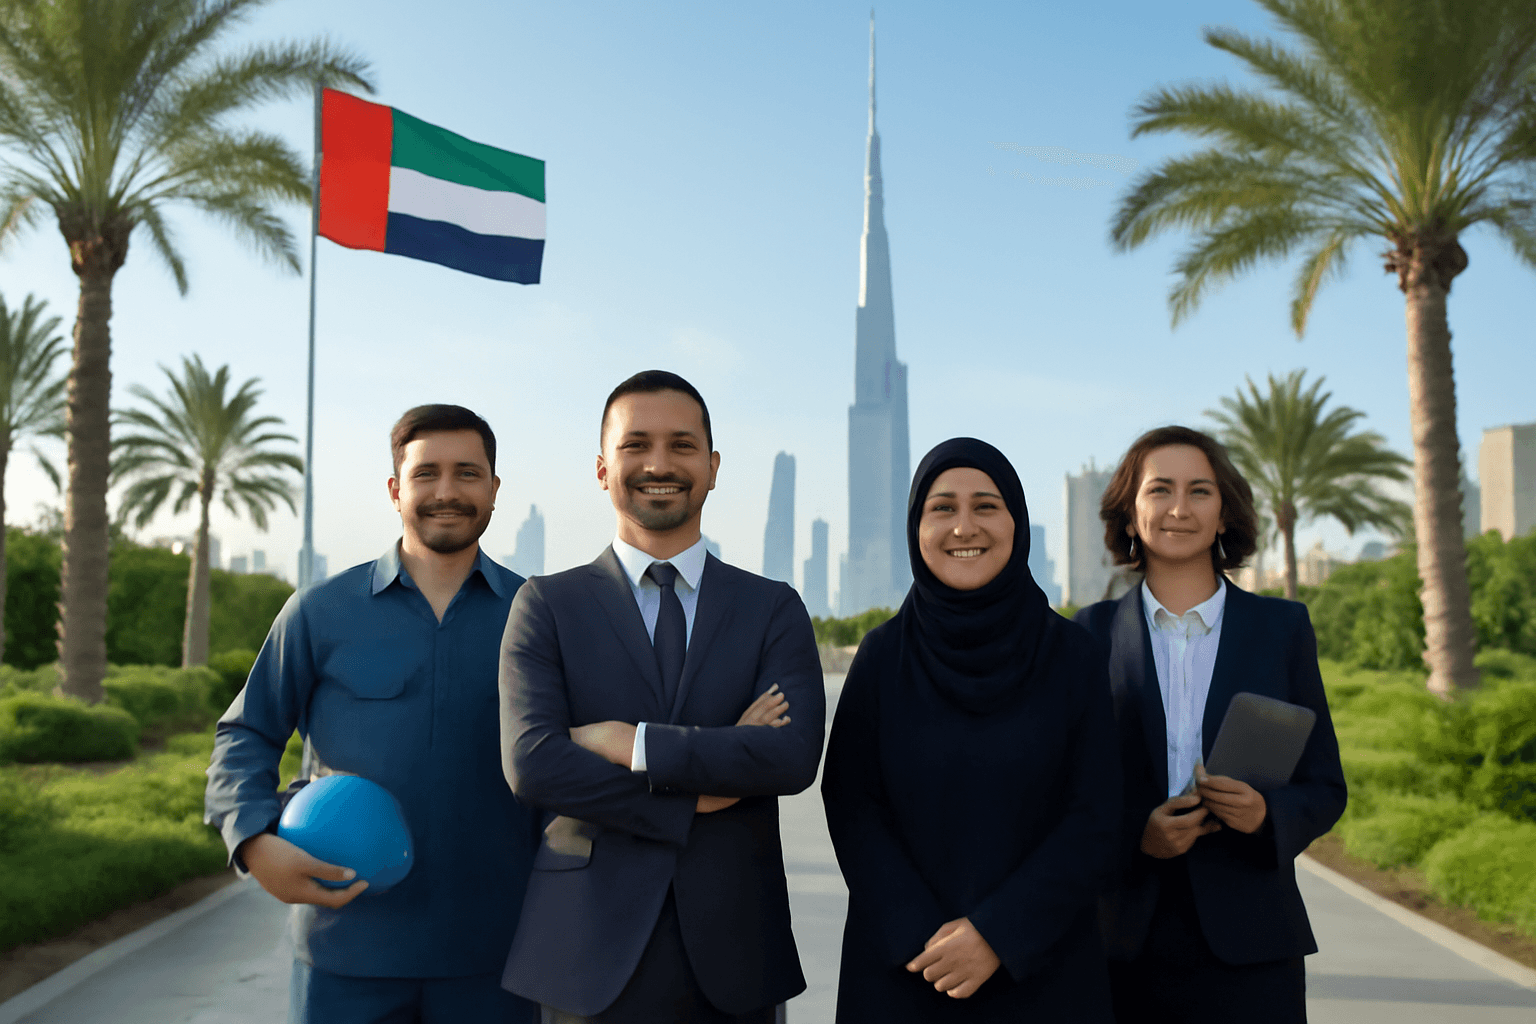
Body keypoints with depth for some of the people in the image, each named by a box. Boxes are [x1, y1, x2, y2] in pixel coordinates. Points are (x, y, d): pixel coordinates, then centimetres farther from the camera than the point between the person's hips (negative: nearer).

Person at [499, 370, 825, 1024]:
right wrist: (694, 801, -13)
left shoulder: (774, 609, 5)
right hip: (593, 957, -1)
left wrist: (626, 742, -14)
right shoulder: (546, 606, 1)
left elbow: (795, 756, -11)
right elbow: (531, 764, -12)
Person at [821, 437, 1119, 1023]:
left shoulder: (1071, 655, -3)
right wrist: (919, 933, -15)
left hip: (1038, 963, 0)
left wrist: (999, 933, -14)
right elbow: (850, 803, -4)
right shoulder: (883, 655, -2)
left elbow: (1094, 816, -5)